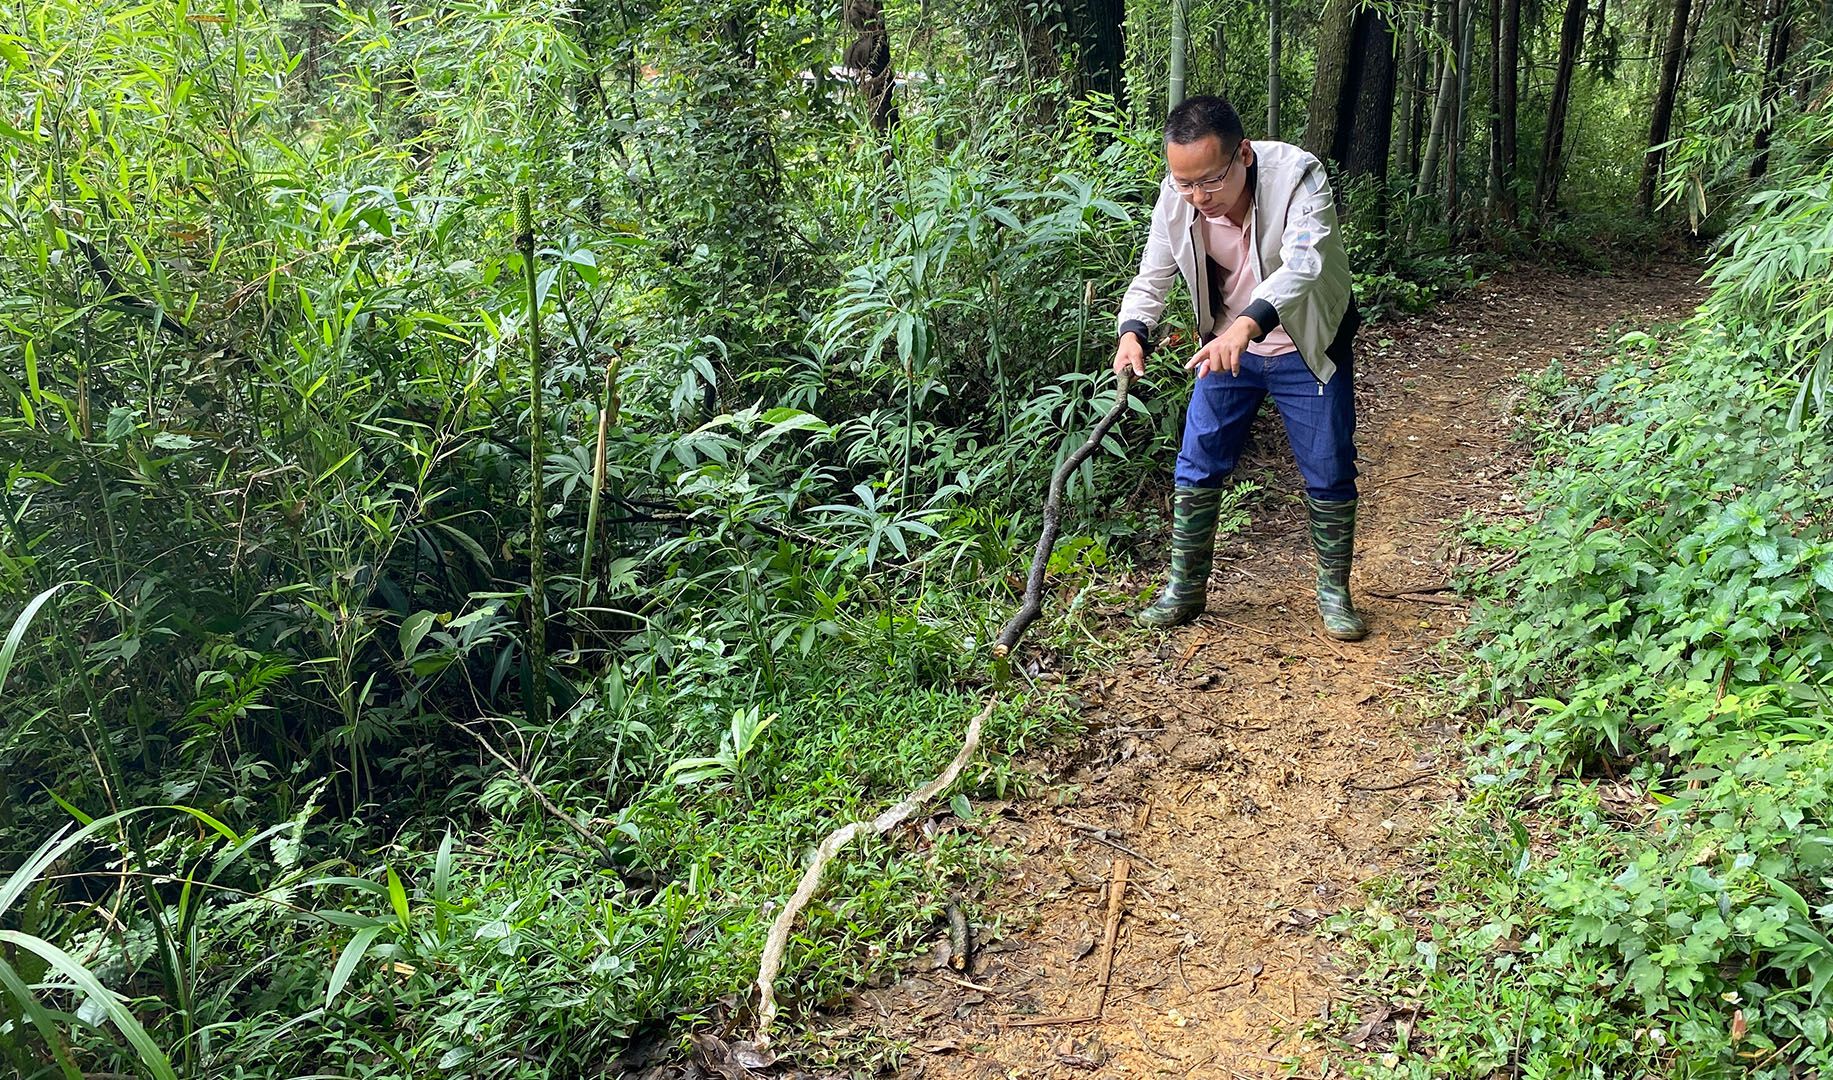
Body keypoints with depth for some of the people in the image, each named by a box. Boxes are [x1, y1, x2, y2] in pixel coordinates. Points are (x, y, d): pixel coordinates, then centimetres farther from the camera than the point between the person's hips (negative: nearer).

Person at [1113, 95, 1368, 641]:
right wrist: (1133, 333, -30)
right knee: (1197, 467, 2)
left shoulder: (1298, 177, -30)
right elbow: (1151, 279, -9)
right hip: (1226, 346, 3)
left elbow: (1302, 264, -44)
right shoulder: (1176, 198, -17)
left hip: (1306, 349, -3)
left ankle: (1333, 591, 23)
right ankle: (1185, 589, 17)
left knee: (1330, 474, 3)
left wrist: (1248, 323, -61)